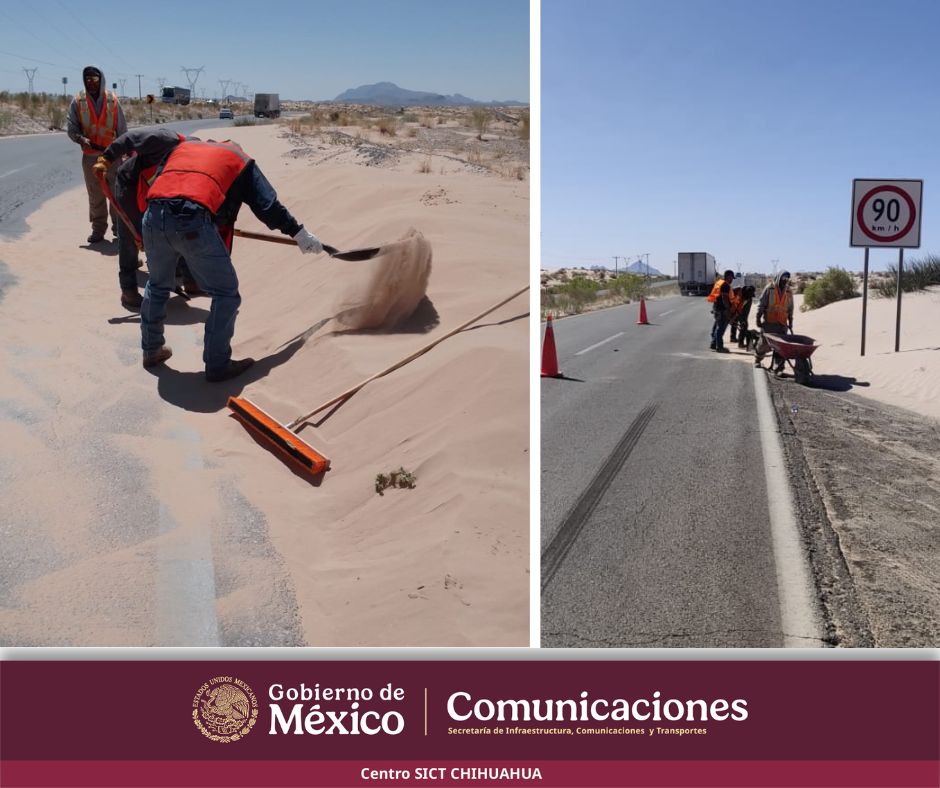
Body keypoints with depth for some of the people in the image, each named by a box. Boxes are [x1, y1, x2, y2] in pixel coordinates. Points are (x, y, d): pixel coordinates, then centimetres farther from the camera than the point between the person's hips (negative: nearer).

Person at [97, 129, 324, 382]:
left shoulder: (180, 144, 33)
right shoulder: (240, 160, 23)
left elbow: (135, 138, 38)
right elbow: (268, 205, 20)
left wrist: (108, 158, 55)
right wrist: (298, 233, 29)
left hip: (154, 218, 5)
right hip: (194, 223, -5)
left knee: (158, 285, 28)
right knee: (226, 294, 10)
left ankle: (151, 350, 39)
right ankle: (218, 365, 12)